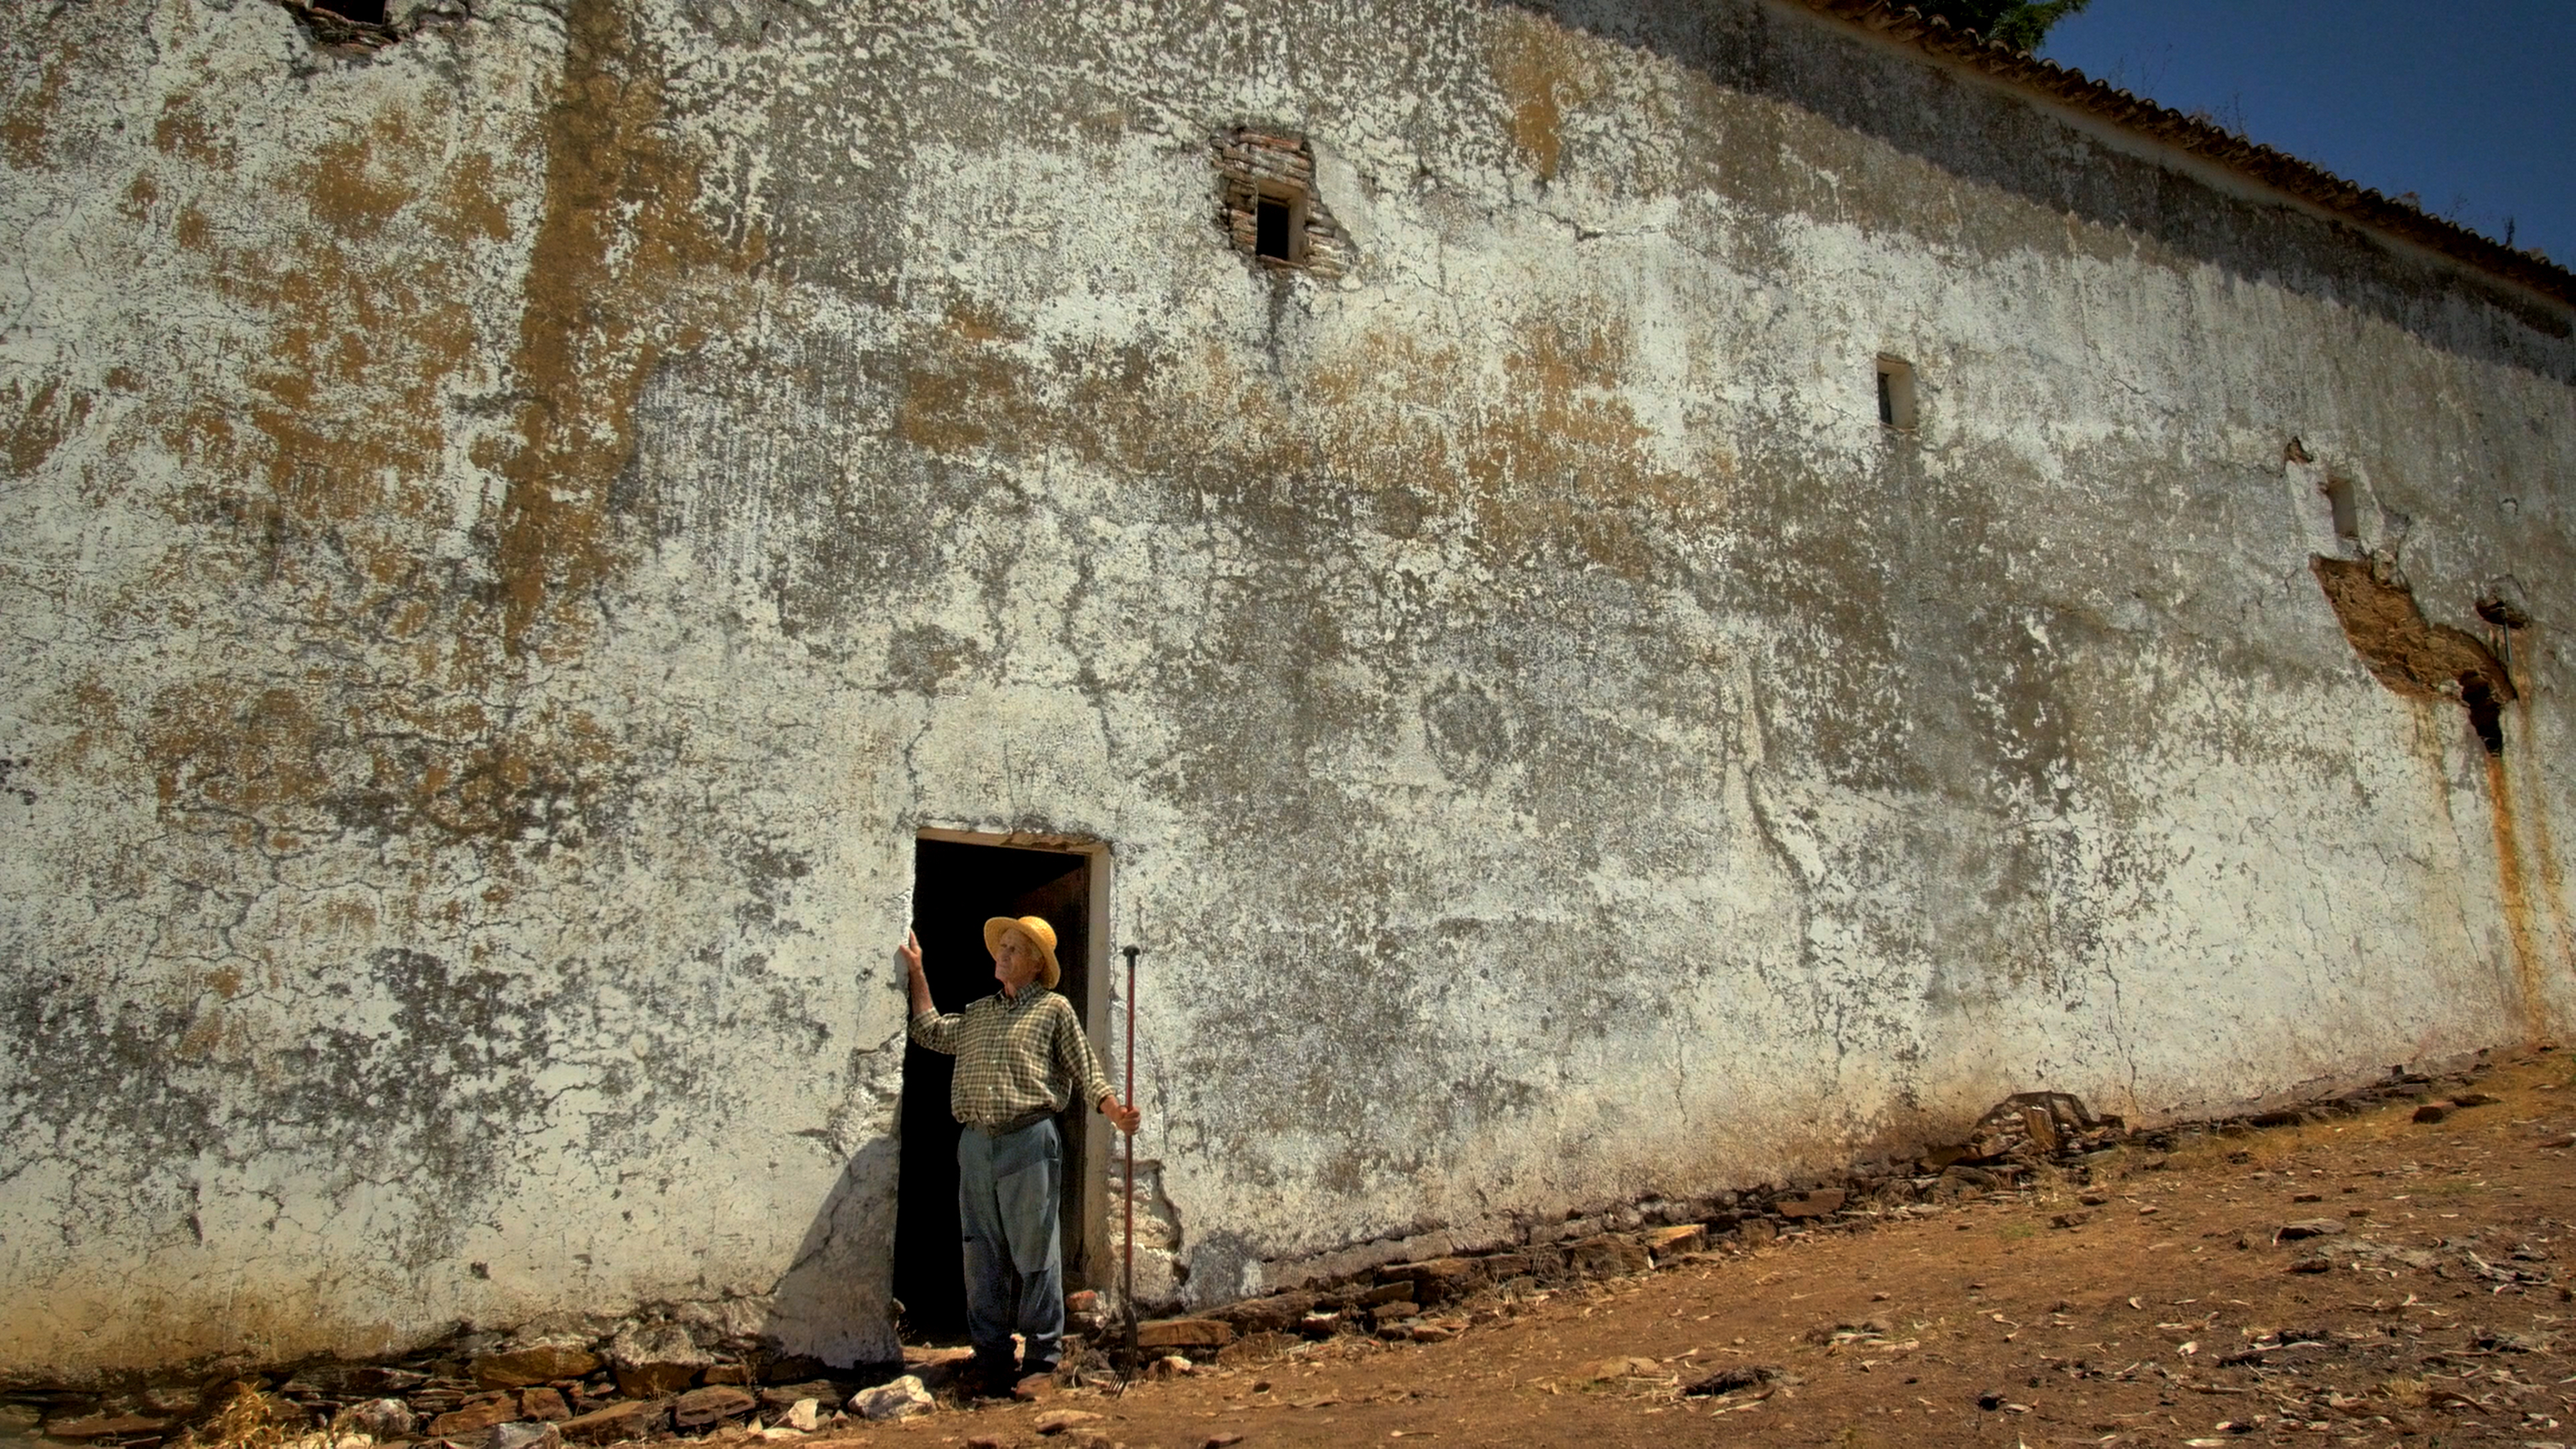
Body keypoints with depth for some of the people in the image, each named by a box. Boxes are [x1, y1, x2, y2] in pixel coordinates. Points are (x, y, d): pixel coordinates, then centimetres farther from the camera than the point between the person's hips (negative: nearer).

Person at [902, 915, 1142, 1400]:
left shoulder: (1053, 1009, 3)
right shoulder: (977, 1013, 19)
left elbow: (1085, 1070, 0)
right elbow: (931, 1032, 31)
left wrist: (1116, 1111, -15)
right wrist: (916, 974, 29)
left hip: (1029, 1143, -5)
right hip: (975, 1144, 6)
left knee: (1034, 1255, -2)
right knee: (983, 1256, 9)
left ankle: (1041, 1360, 7)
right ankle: (991, 1356, 19)